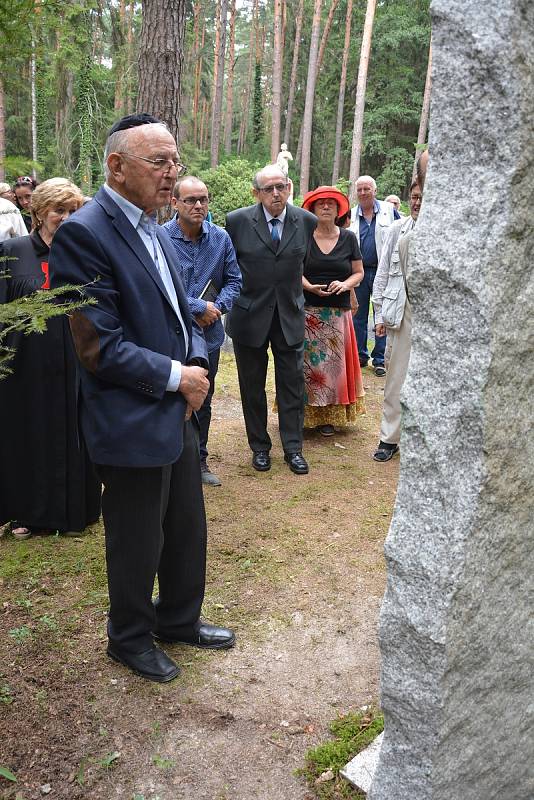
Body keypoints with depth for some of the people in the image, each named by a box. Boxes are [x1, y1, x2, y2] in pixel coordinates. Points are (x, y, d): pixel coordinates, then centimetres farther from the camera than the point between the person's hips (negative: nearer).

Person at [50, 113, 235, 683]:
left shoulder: (155, 228, 9)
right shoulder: (84, 234, -19)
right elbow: (100, 349, -23)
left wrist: (197, 362, -2)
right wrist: (176, 376, -15)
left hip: (178, 410, 8)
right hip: (132, 423, -8)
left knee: (188, 529, 21)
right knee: (137, 544, 11)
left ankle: (180, 619, 44)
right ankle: (130, 639, 37)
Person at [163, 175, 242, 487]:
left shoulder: (220, 237, 2)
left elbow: (233, 280, 6)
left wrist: (218, 307, -12)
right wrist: (200, 307, -19)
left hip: (209, 333, 5)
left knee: (203, 401, 17)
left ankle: (199, 460, 34)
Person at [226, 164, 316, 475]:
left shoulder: (307, 221, -2)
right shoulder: (237, 221, -8)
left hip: (290, 315, 1)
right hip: (249, 316, -1)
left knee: (293, 383, 6)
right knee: (252, 387, 9)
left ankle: (293, 448, 18)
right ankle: (260, 447, 25)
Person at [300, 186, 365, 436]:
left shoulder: (348, 237, 7)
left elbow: (359, 272, 11)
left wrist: (345, 284, -10)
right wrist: (309, 287, -18)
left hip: (338, 312, 2)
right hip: (307, 311, -2)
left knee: (333, 360, 4)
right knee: (307, 362, 0)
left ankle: (329, 416, 13)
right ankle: (304, 413, 10)